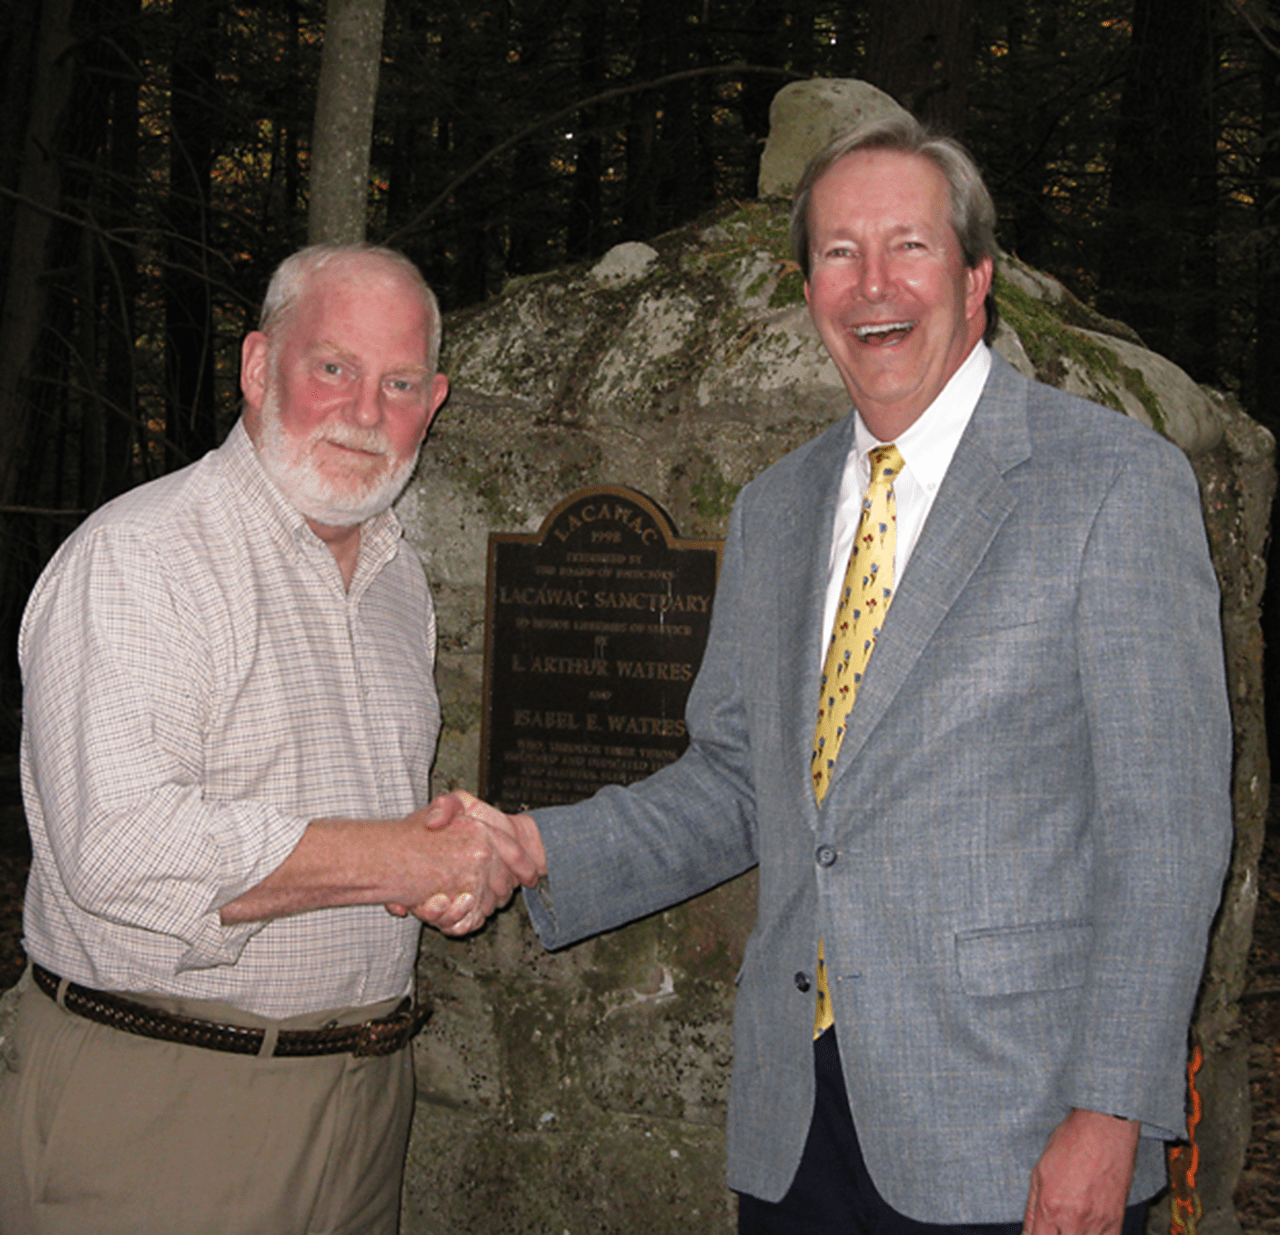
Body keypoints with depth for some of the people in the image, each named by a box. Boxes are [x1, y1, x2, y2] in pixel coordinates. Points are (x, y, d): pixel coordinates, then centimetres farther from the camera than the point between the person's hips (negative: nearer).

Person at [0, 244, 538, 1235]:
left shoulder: (399, 577, 12)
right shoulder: (135, 558, -15)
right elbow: (117, 848, -26)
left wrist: (457, 872, -2)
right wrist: (408, 858, -20)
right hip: (156, 1105, -7)